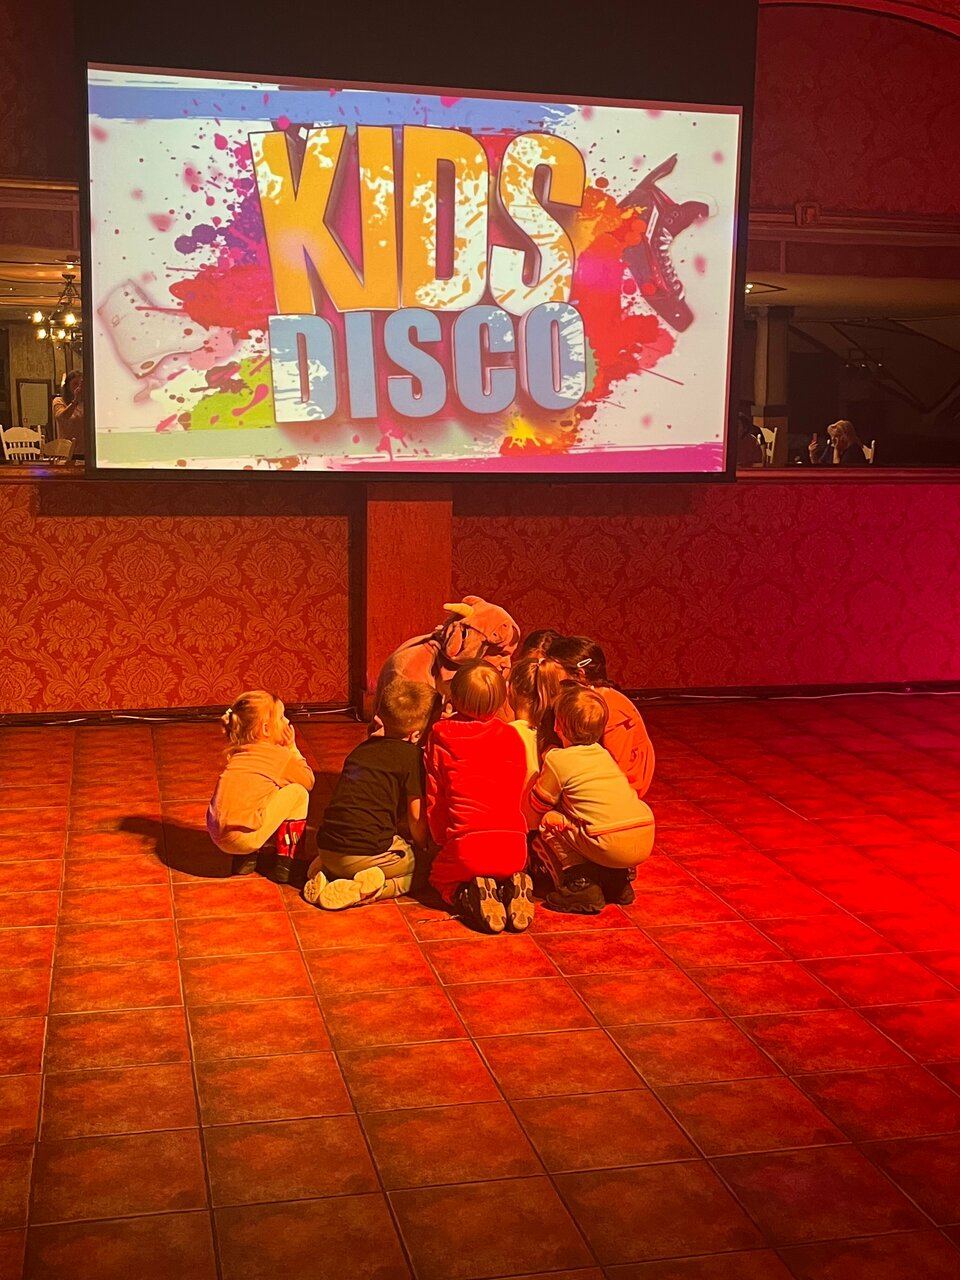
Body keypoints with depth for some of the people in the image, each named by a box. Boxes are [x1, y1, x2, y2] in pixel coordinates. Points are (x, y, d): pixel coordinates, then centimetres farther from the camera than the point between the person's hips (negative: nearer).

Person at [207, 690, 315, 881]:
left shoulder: (237, 754, 20)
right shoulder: (281, 755, 1)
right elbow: (309, 781, 14)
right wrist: (292, 748, 24)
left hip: (217, 836, 7)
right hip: (244, 836, -7)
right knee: (298, 792, 5)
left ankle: (244, 859, 18)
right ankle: (283, 864, 6)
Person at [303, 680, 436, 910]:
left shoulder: (361, 748, 18)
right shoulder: (412, 754, -2)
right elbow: (416, 816, -3)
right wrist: (420, 848, 17)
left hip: (328, 849, 7)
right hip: (368, 854, -7)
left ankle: (326, 874, 8)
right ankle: (361, 890, -12)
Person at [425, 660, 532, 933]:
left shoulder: (441, 736, -1)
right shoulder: (512, 736, 7)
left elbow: (435, 797, 5)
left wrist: (442, 840, 19)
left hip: (465, 844, -3)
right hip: (512, 845, 3)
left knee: (440, 877, 28)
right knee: (506, 872, 37)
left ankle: (471, 896, -6)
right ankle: (514, 889, 0)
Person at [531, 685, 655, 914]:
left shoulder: (557, 760, 1)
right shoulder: (603, 754, 21)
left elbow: (539, 805, 13)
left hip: (611, 847, -7)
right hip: (646, 841, 7)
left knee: (548, 825, 9)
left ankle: (579, 885, 1)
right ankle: (618, 878, 21)